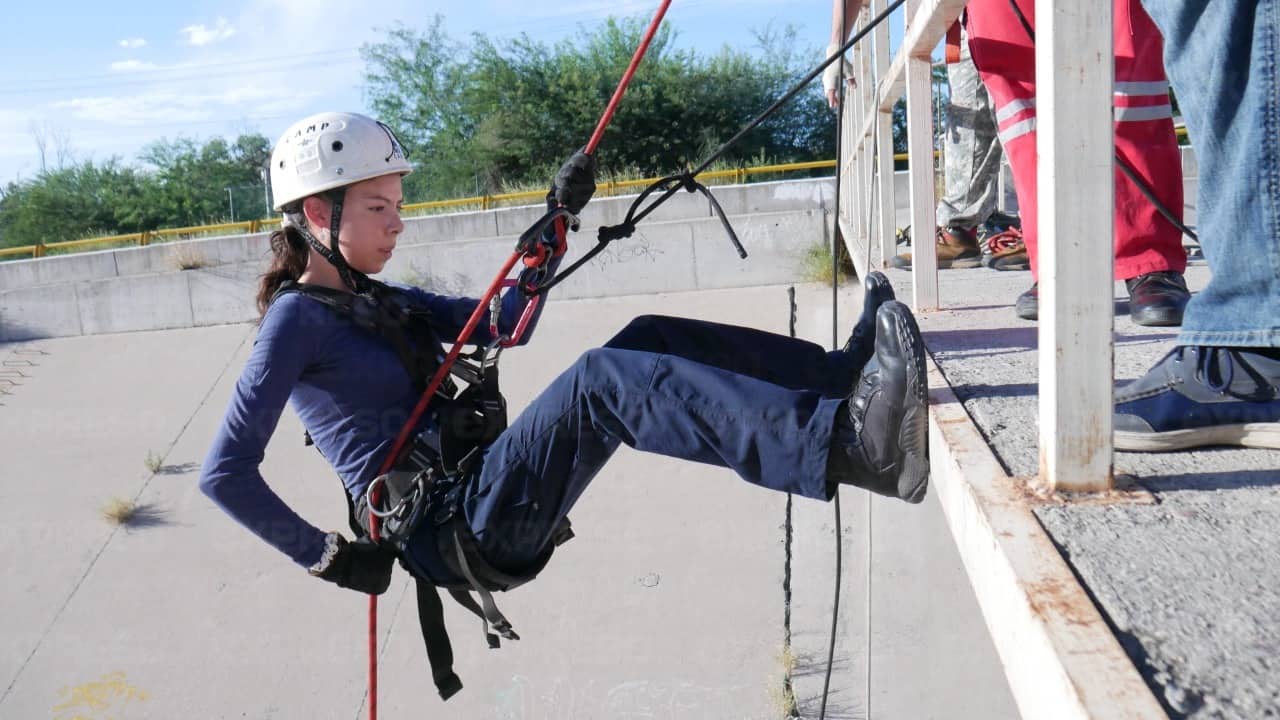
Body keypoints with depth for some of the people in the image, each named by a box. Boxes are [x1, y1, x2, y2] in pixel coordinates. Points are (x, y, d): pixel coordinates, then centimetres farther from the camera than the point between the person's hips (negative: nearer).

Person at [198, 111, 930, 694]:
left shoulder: (378, 301, 21)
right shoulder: (297, 318, -4)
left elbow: (507, 322, 22)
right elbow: (225, 473, -10)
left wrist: (555, 222, 11)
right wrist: (326, 556, -11)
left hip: (484, 487, 9)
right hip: (447, 532, -9)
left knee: (648, 338, -2)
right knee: (602, 377, -32)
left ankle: (847, 372, -11)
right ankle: (847, 444, -50)